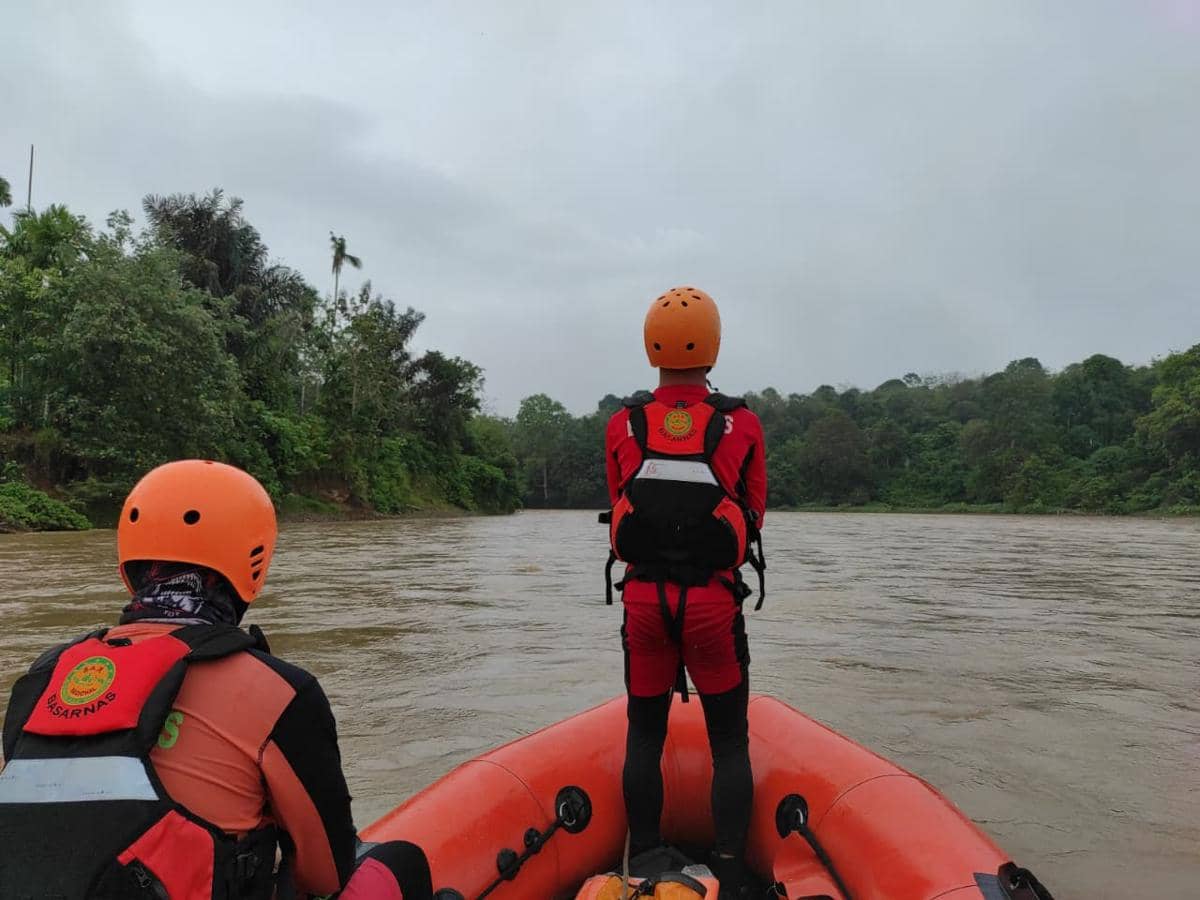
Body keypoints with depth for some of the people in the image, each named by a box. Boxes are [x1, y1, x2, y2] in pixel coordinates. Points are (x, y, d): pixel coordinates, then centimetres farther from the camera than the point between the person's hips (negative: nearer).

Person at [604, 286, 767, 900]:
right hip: (713, 604, -2)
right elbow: (754, 515, 4)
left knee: (644, 736, 16)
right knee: (730, 742, 12)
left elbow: (620, 510, 8)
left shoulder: (621, 426, -2)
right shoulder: (741, 425, -6)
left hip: (641, 600, 2)